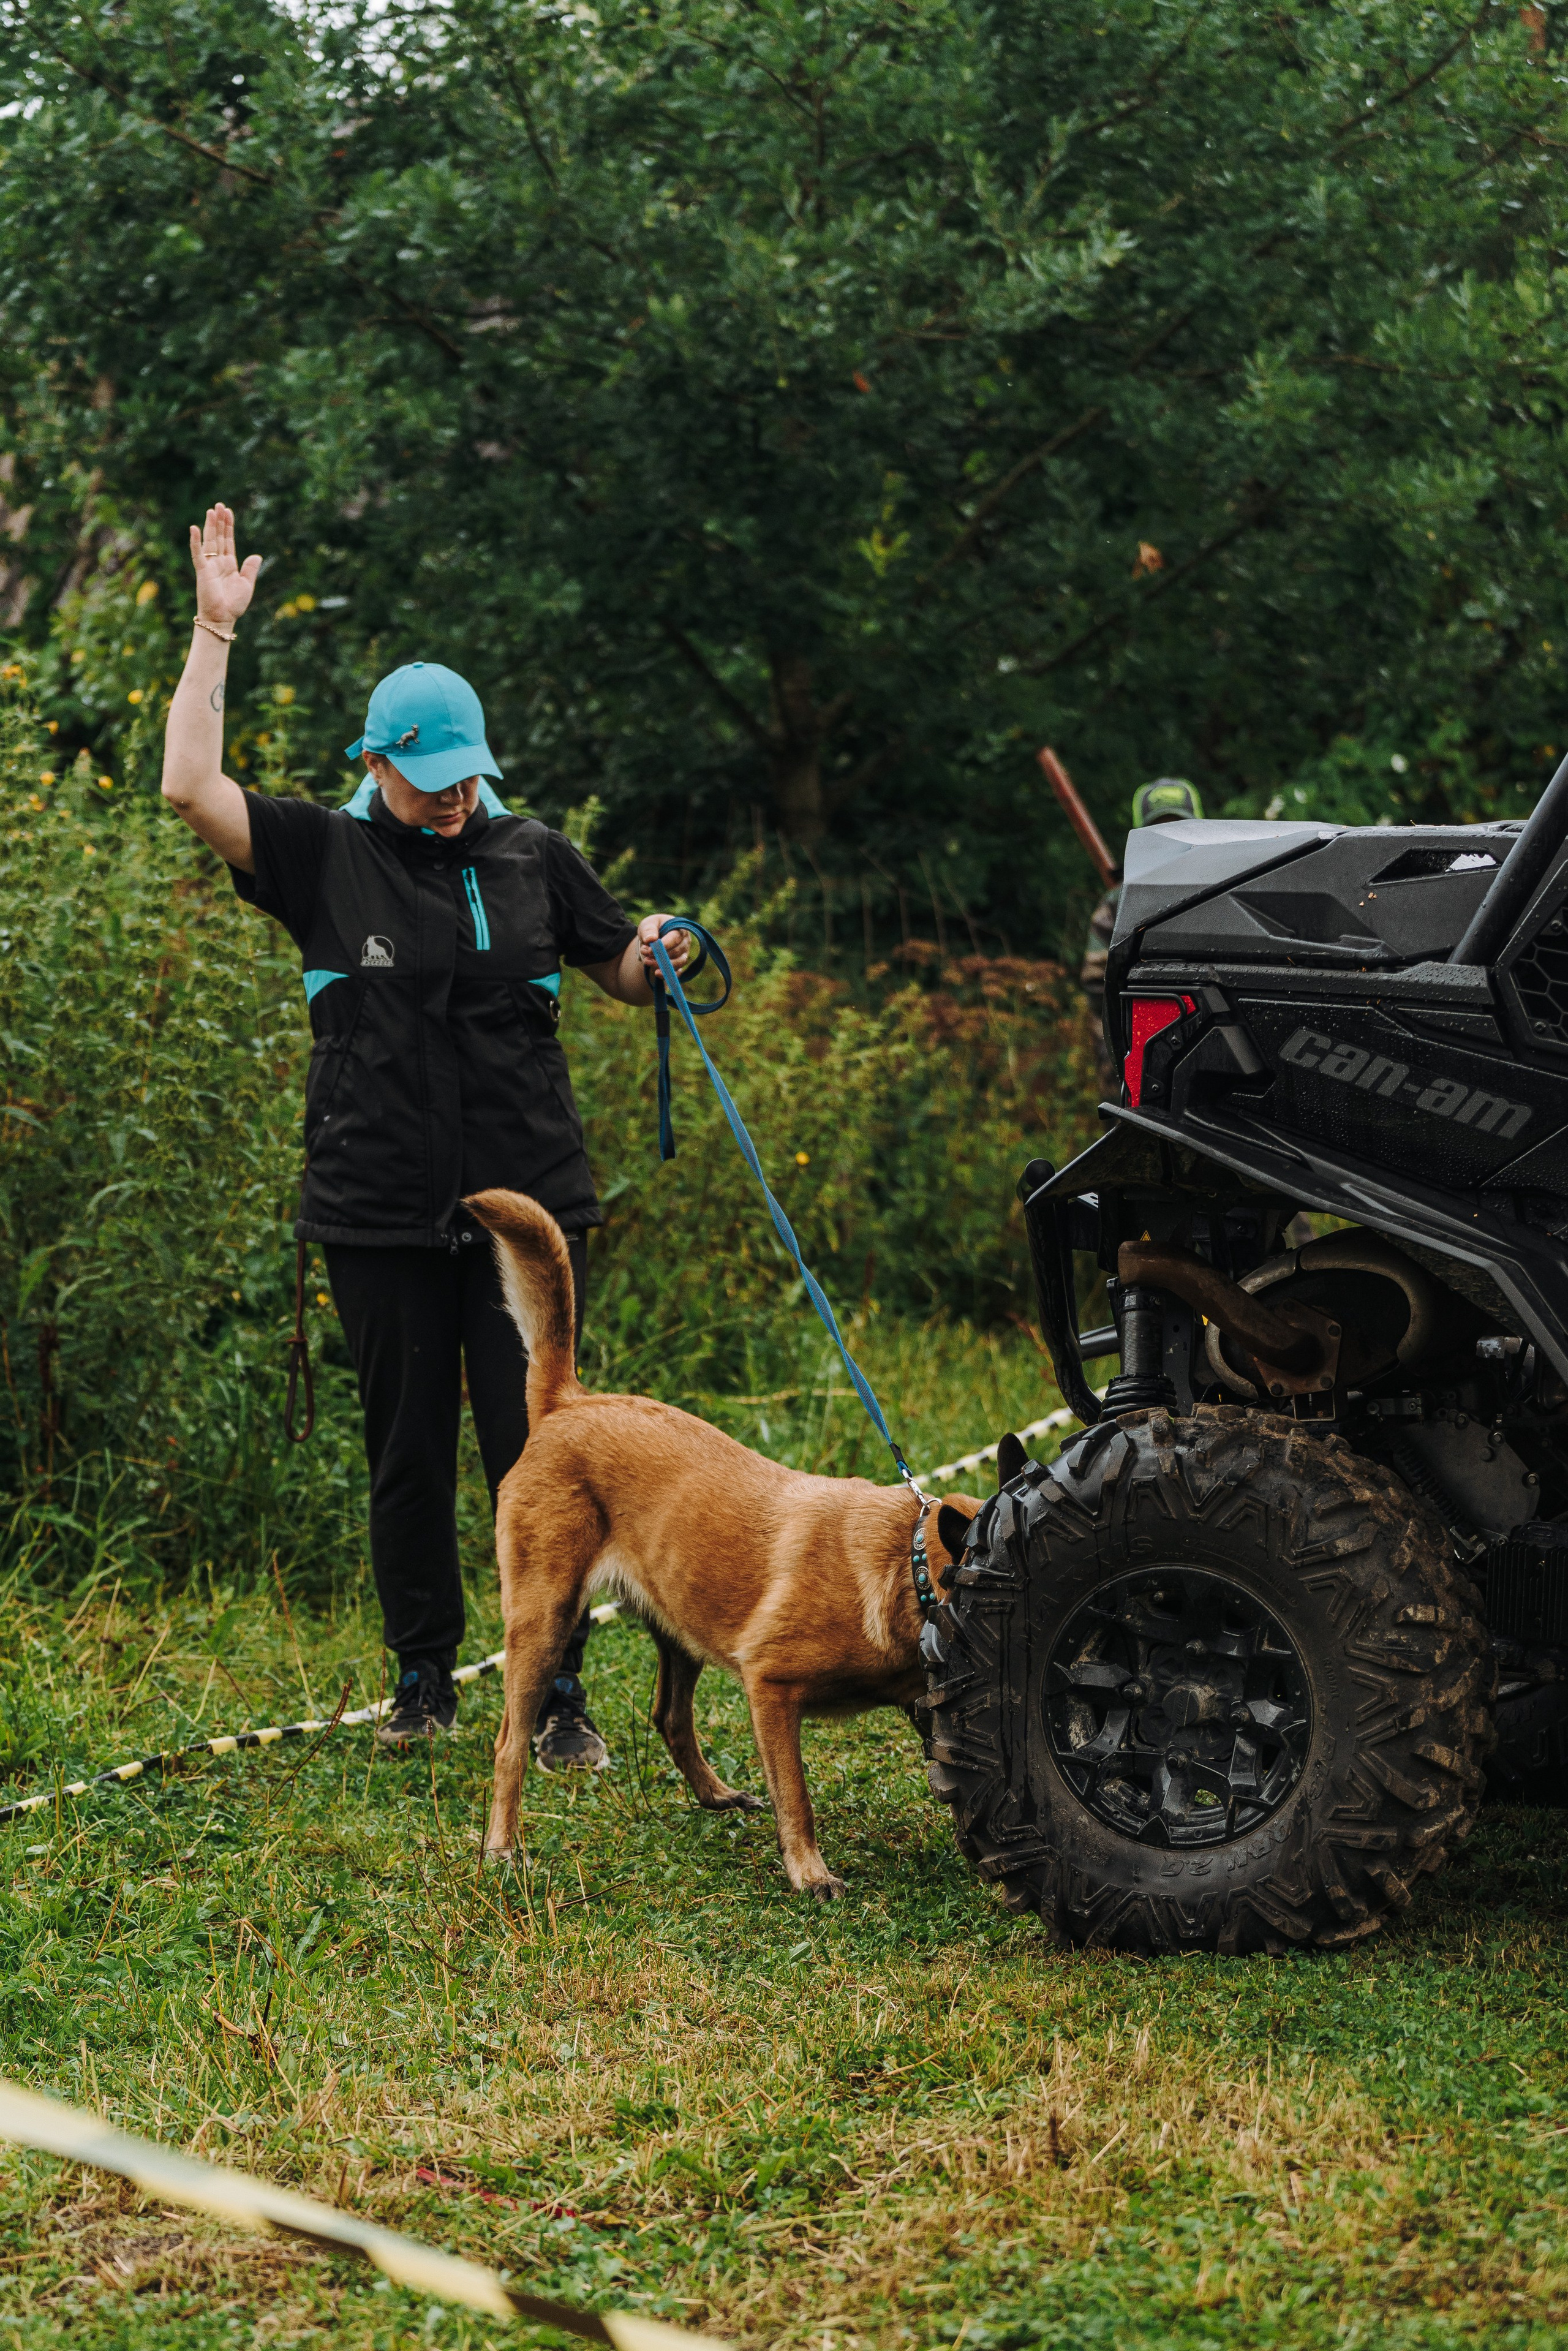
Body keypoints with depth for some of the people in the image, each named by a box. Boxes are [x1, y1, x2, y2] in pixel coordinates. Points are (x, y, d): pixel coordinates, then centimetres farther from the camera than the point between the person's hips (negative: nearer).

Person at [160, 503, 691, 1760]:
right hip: (383, 1215, 0)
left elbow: (624, 972, 19)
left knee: (533, 1447, -2)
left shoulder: (531, 857, 9)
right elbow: (192, 786, -9)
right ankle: (424, 1678, 22)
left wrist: (657, 954, -5)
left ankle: (561, 1693, 4)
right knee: (407, 1452, 8)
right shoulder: (327, 855, 3)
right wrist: (215, 632, -9)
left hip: (527, 1205, 0)